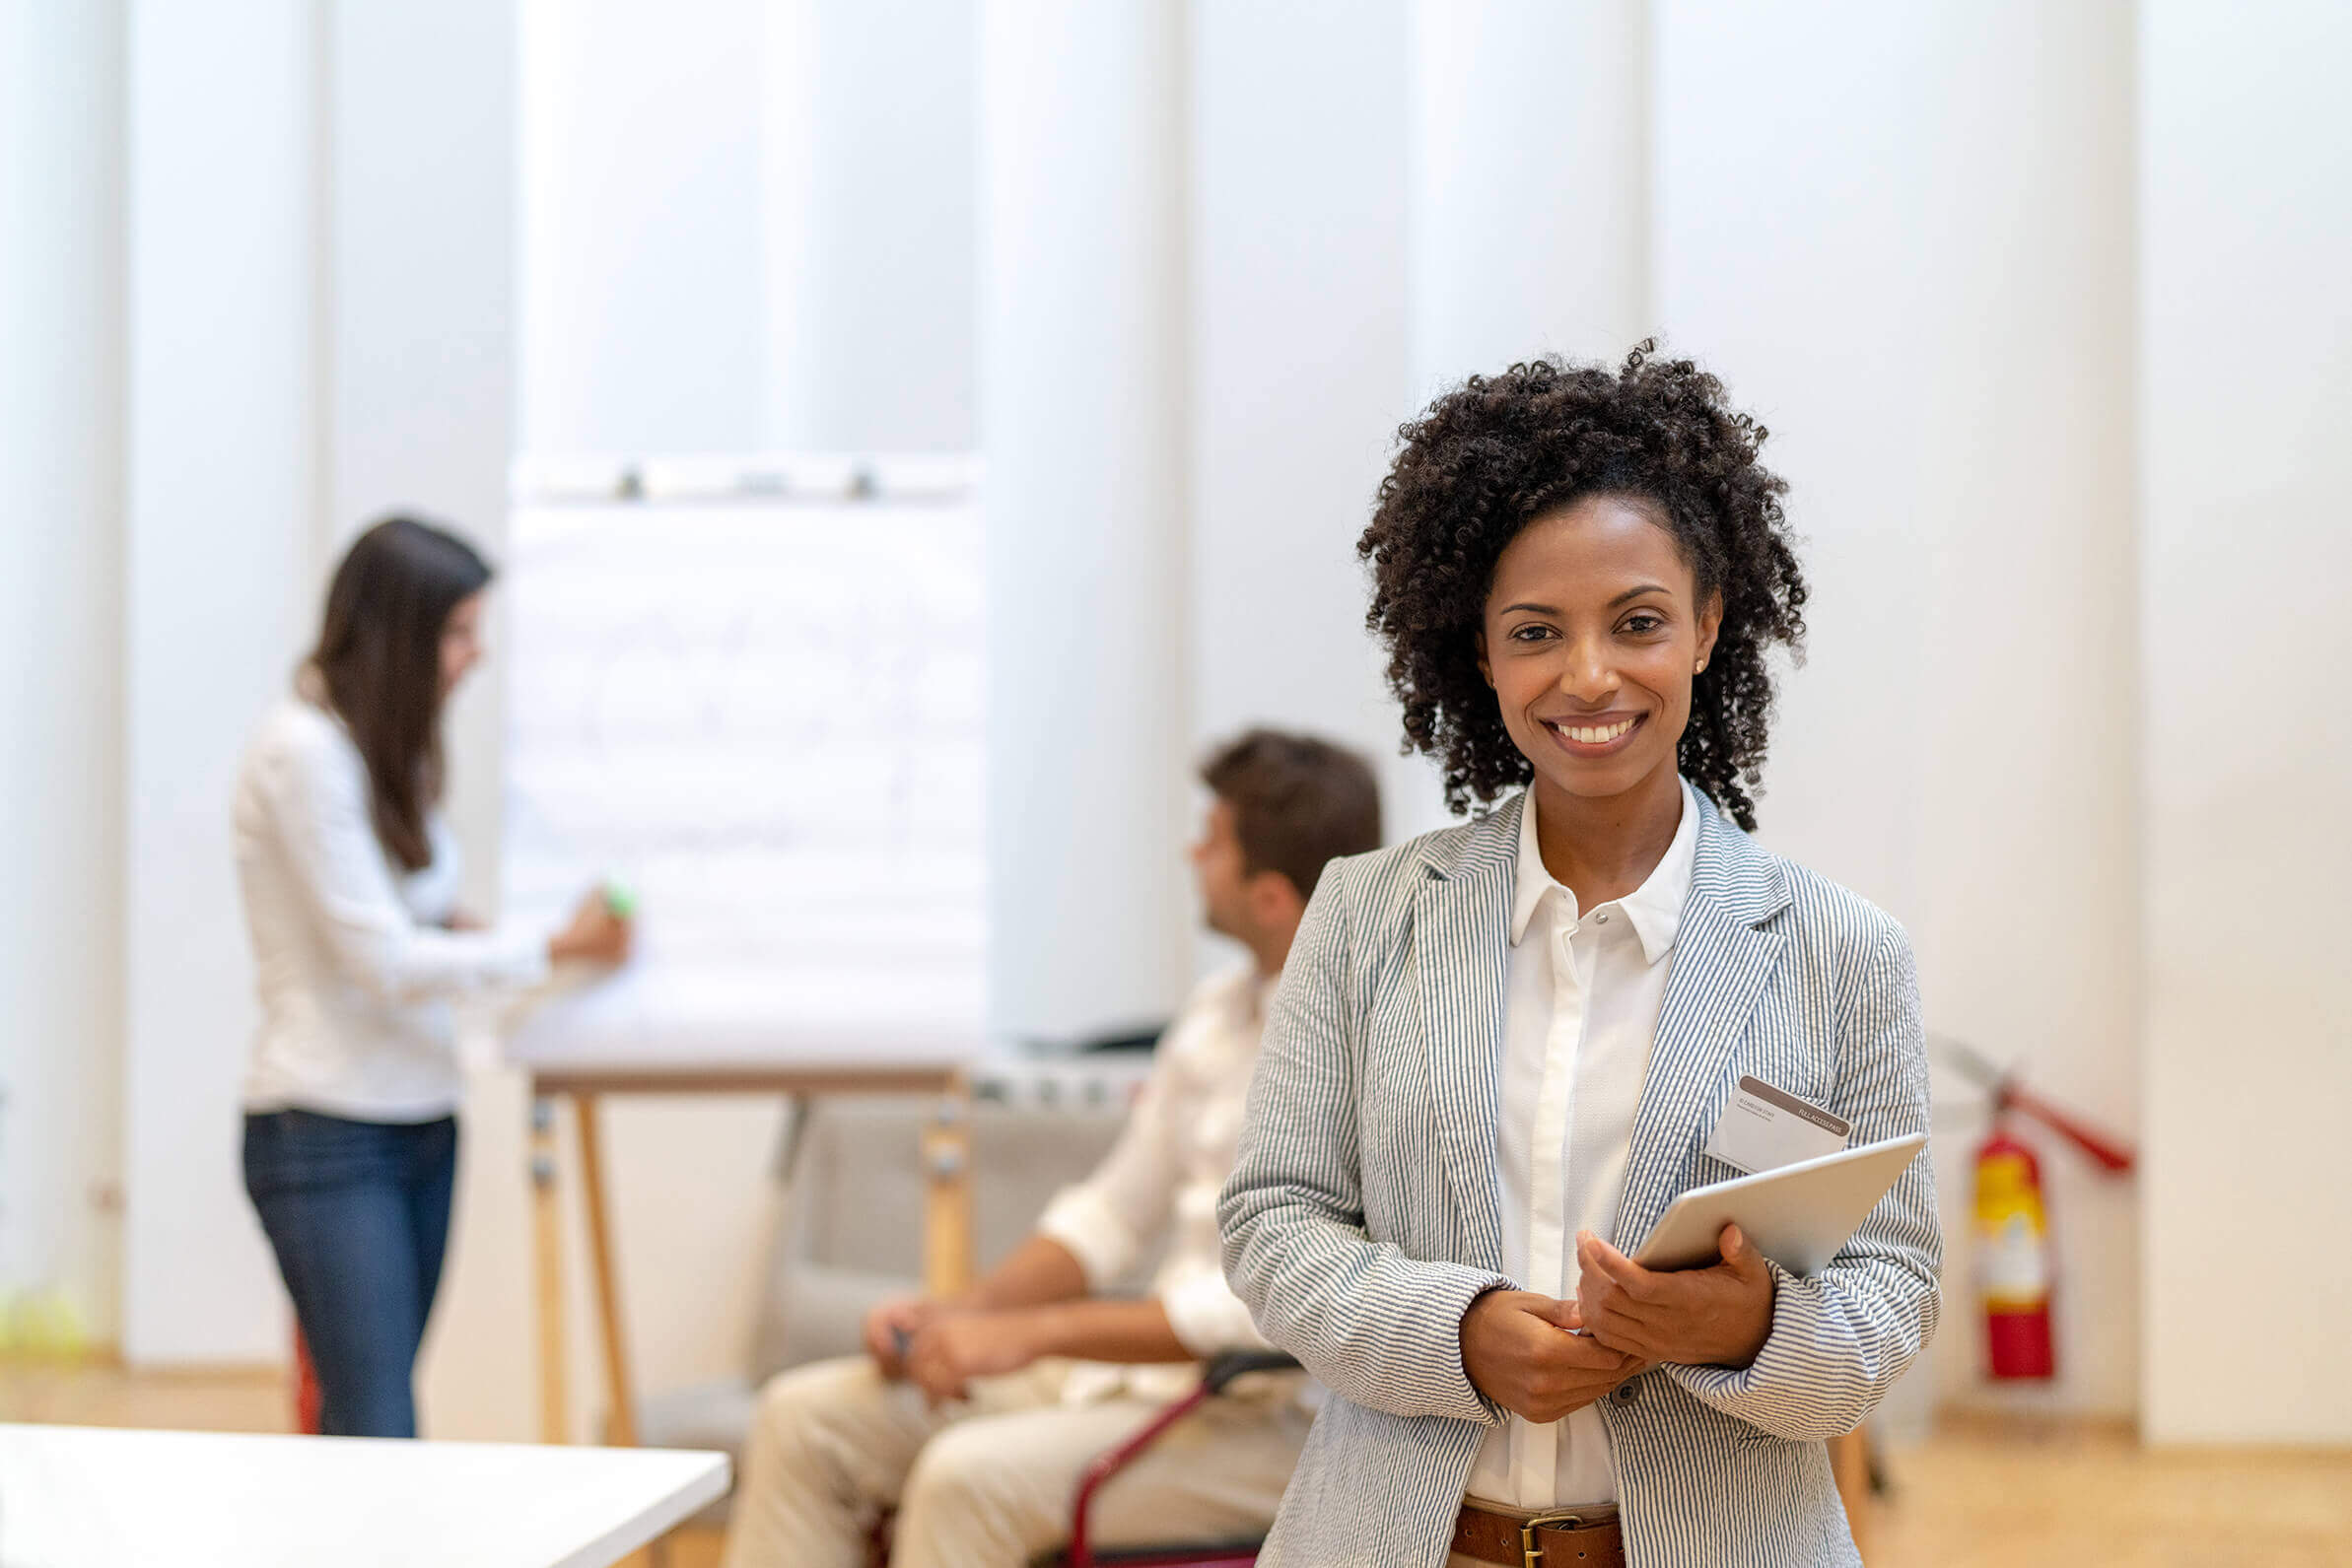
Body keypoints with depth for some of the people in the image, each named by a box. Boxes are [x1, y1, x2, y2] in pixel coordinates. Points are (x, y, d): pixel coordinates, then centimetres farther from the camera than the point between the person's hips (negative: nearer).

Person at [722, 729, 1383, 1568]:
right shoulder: (1221, 1010, 12)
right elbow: (1112, 1211, 20)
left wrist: (1030, 1333, -19)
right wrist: (962, 1312, 4)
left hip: (1277, 1419, -9)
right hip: (1151, 1370, 9)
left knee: (972, 1476, -31)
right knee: (807, 1417, -1)